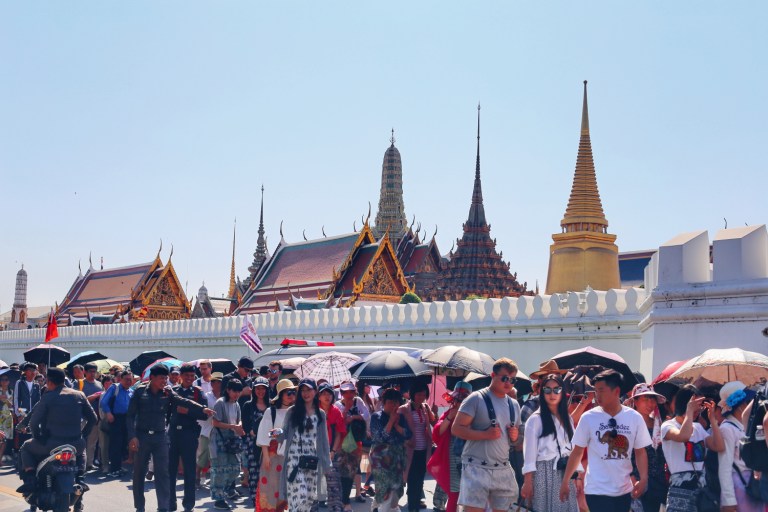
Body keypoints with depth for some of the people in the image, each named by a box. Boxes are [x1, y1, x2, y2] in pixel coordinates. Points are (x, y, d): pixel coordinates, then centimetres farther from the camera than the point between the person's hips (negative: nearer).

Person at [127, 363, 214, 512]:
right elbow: (130, 415, -3)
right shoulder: (140, 392, -4)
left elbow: (184, 402, -11)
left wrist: (202, 409, -26)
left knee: (163, 473, -2)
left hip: (161, 437, 1)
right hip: (142, 436, -1)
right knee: (139, 474, 8)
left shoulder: (167, 393, 2)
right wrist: (132, 436, -12)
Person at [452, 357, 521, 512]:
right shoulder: (476, 399, -6)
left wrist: (515, 435, 1)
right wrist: (485, 434, -19)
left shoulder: (514, 405, 14)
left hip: (503, 470, 6)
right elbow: (456, 429, -10)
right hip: (477, 468, -6)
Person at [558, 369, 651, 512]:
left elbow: (640, 452, 5)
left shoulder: (635, 418, -1)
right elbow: (577, 452, 1)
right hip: (597, 490, -3)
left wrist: (643, 479, -9)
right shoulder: (588, 417, -7)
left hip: (624, 490, 3)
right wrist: (565, 481, 2)